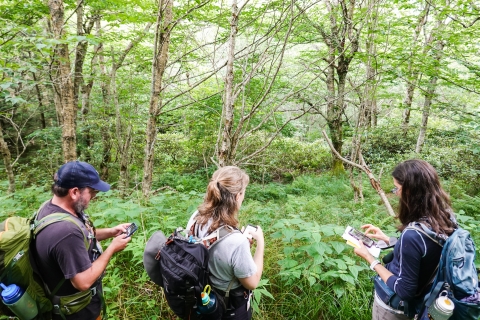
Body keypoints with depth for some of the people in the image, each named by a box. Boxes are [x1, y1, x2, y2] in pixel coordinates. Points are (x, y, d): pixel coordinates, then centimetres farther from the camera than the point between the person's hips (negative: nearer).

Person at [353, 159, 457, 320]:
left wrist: (368, 257, -20)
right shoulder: (446, 218, -12)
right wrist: (387, 239, 4)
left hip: (396, 307, -7)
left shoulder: (413, 235, -36)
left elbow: (404, 291, -26)